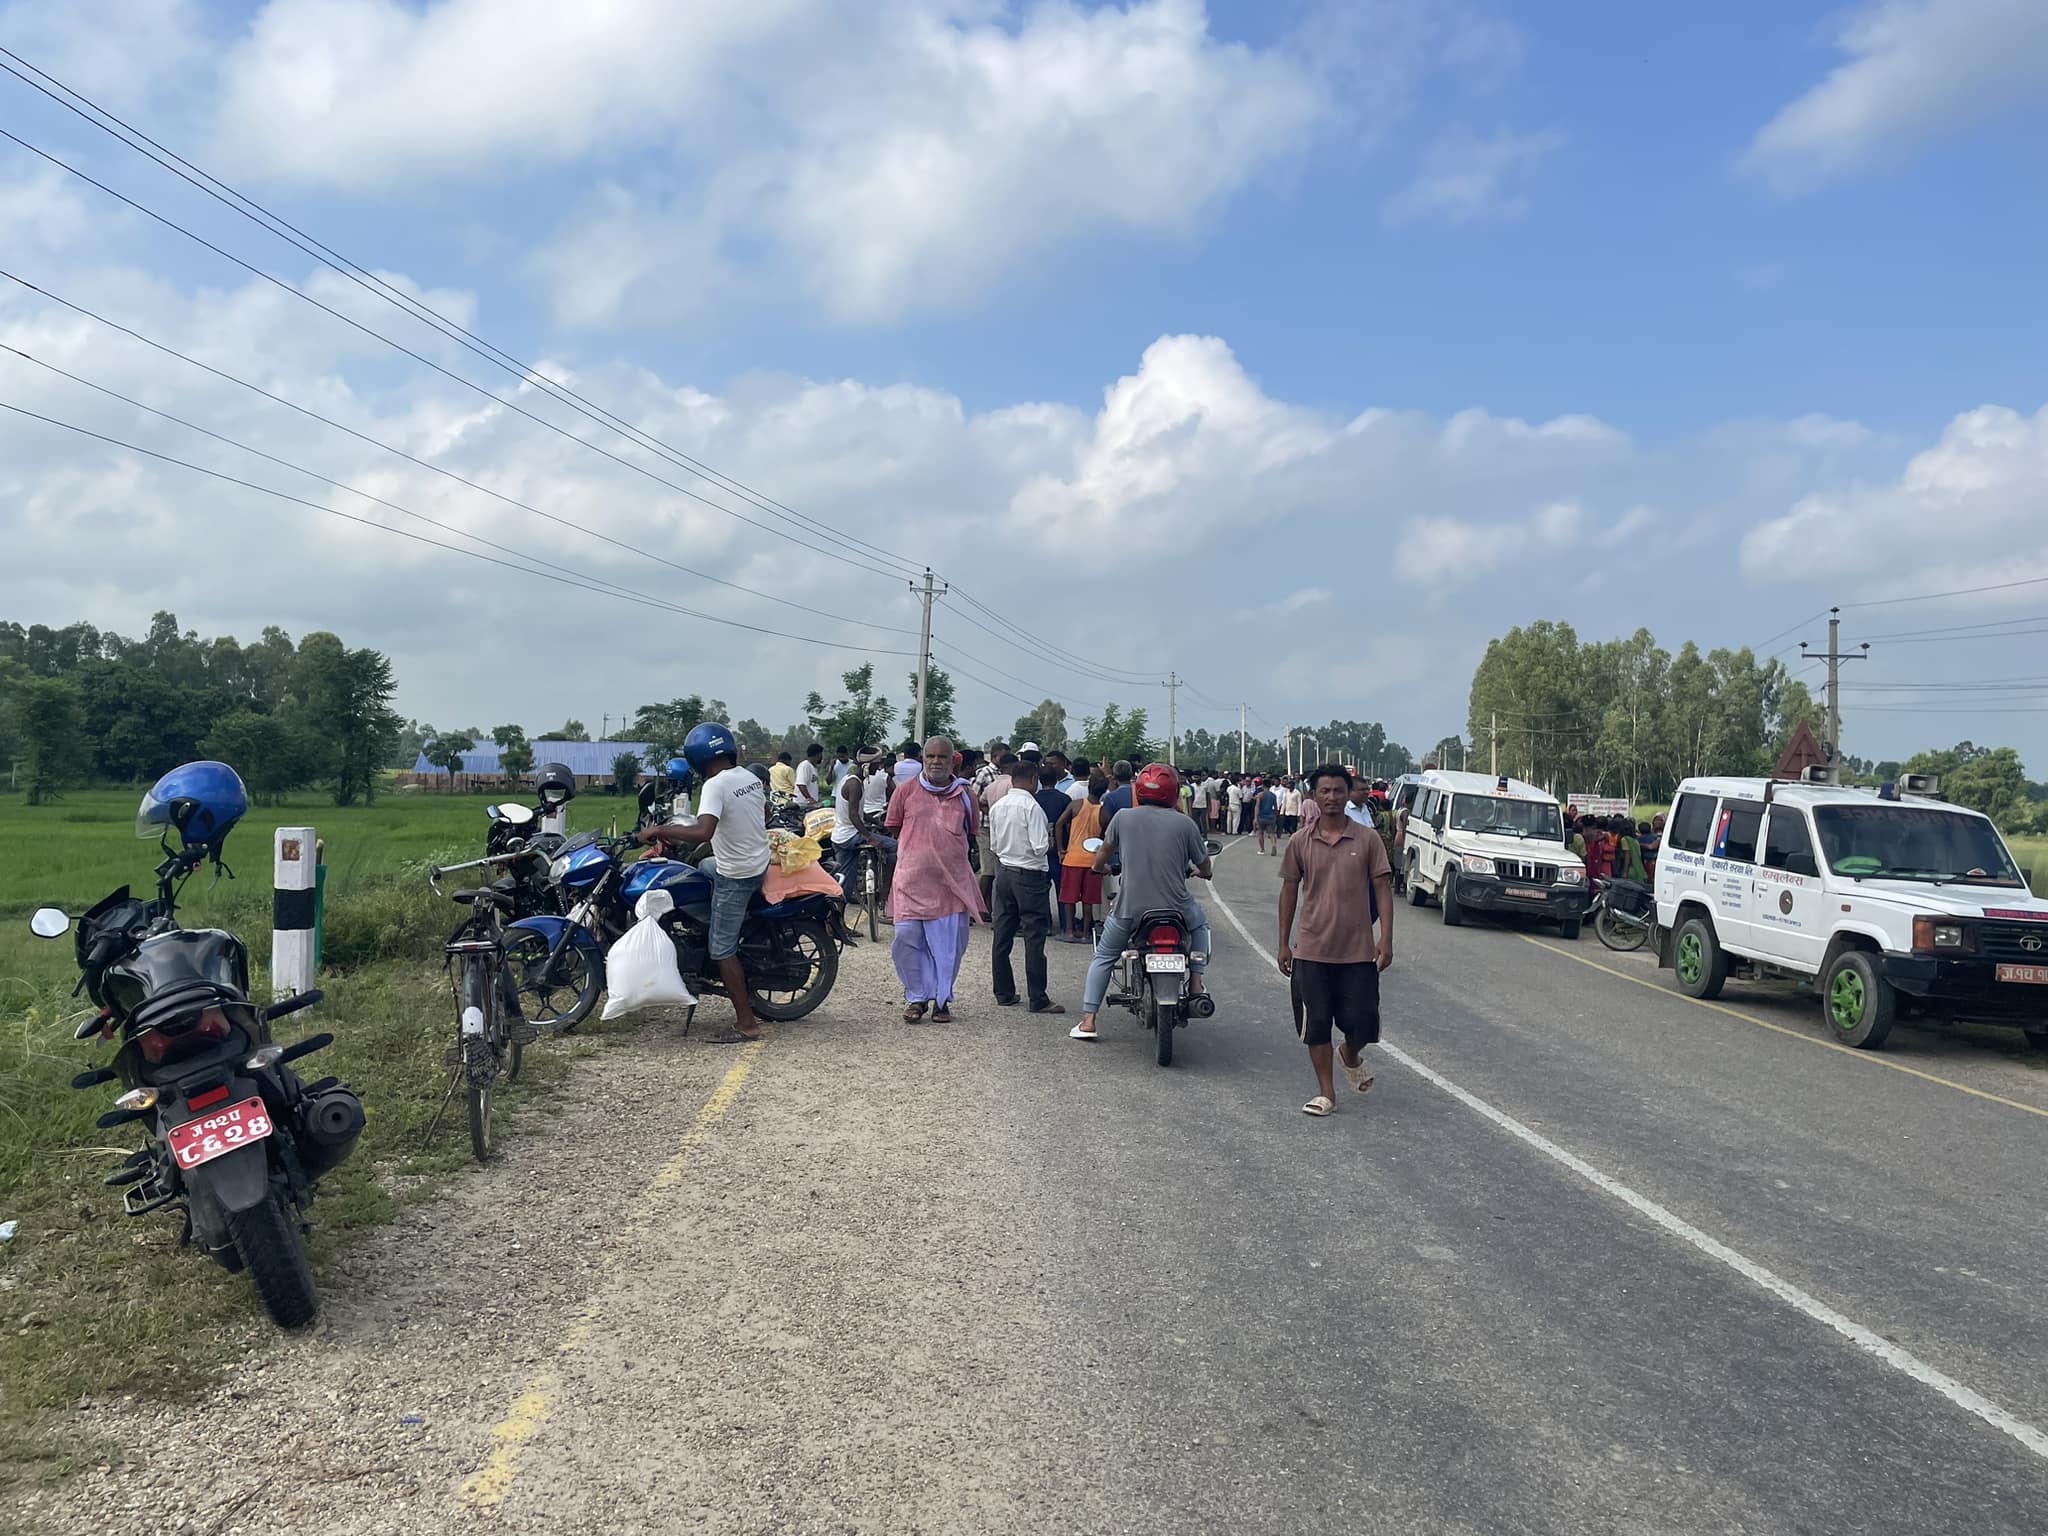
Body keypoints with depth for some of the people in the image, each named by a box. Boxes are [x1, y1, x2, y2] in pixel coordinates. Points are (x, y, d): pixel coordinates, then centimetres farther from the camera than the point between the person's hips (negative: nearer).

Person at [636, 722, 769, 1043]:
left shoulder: (716, 785, -22)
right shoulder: (751, 777, 3)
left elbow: (702, 832, -36)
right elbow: (765, 816, 21)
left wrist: (659, 830, -25)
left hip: (735, 876, -9)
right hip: (760, 864, 9)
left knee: (723, 950, -1)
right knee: (703, 867, 34)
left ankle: (746, 1023, -1)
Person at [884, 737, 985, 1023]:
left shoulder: (964, 795, 6)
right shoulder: (906, 790, 2)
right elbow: (893, 826, 10)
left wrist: (949, 852, 9)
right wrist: (919, 850, 7)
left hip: (953, 882, 1)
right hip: (912, 880, -1)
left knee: (950, 945, 5)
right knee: (907, 941, -4)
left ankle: (942, 1000, 19)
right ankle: (916, 997, 12)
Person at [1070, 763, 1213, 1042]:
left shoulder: (1124, 818, 0)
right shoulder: (1185, 823, -3)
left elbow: (1101, 858, 14)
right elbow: (1205, 869, 6)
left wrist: (1101, 866, 37)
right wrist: (1194, 870, 30)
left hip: (1130, 908, 1)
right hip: (1175, 908, 0)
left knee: (1103, 957, 21)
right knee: (1199, 920, 33)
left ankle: (1088, 1021, 15)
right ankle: (1196, 982, 21)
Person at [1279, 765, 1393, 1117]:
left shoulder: (1368, 839, -1)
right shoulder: (1300, 843, 1)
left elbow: (1382, 888, 0)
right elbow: (1289, 891, 8)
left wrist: (1386, 938, -7)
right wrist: (1283, 943, 7)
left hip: (1358, 950, -1)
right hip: (1312, 950, 1)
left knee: (1360, 1021, 2)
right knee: (1316, 1024, 4)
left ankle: (1351, 1057, 37)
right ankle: (1326, 1093, 17)